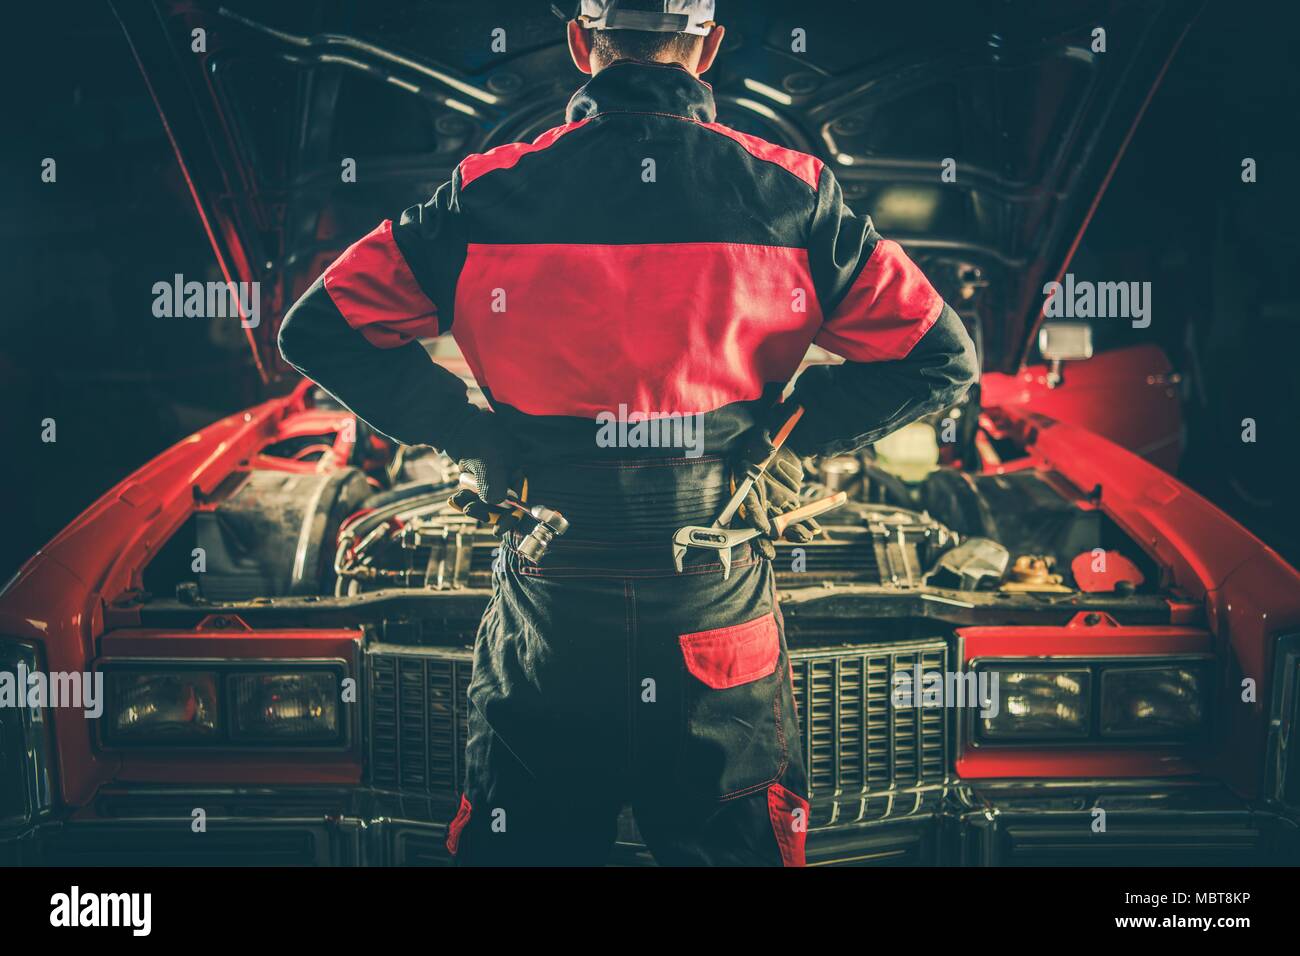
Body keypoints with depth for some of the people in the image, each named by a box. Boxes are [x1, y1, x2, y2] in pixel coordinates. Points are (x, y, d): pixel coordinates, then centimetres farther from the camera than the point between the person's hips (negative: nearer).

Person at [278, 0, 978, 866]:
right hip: (722, 624, 0)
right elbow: (940, 356, -3)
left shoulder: (487, 194, -5)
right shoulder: (792, 196, -5)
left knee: (519, 842, 20)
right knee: (743, 843, 20)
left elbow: (320, 331, -1)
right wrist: (790, 433, 0)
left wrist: (471, 435, 0)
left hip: (546, 632, 0)